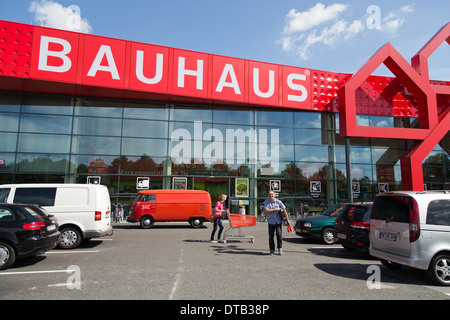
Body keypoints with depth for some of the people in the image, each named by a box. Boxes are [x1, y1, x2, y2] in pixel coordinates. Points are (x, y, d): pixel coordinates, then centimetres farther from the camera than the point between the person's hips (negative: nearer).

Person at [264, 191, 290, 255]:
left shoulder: (278, 202, -3)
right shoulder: (266, 202, -5)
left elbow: (284, 210, 1)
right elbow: (266, 211, -19)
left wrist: (287, 219, 0)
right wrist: (275, 209, -18)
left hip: (278, 221, 0)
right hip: (271, 222, 0)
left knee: (279, 234, -10)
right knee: (271, 236, 2)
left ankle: (280, 249, 5)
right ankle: (272, 250, 13)